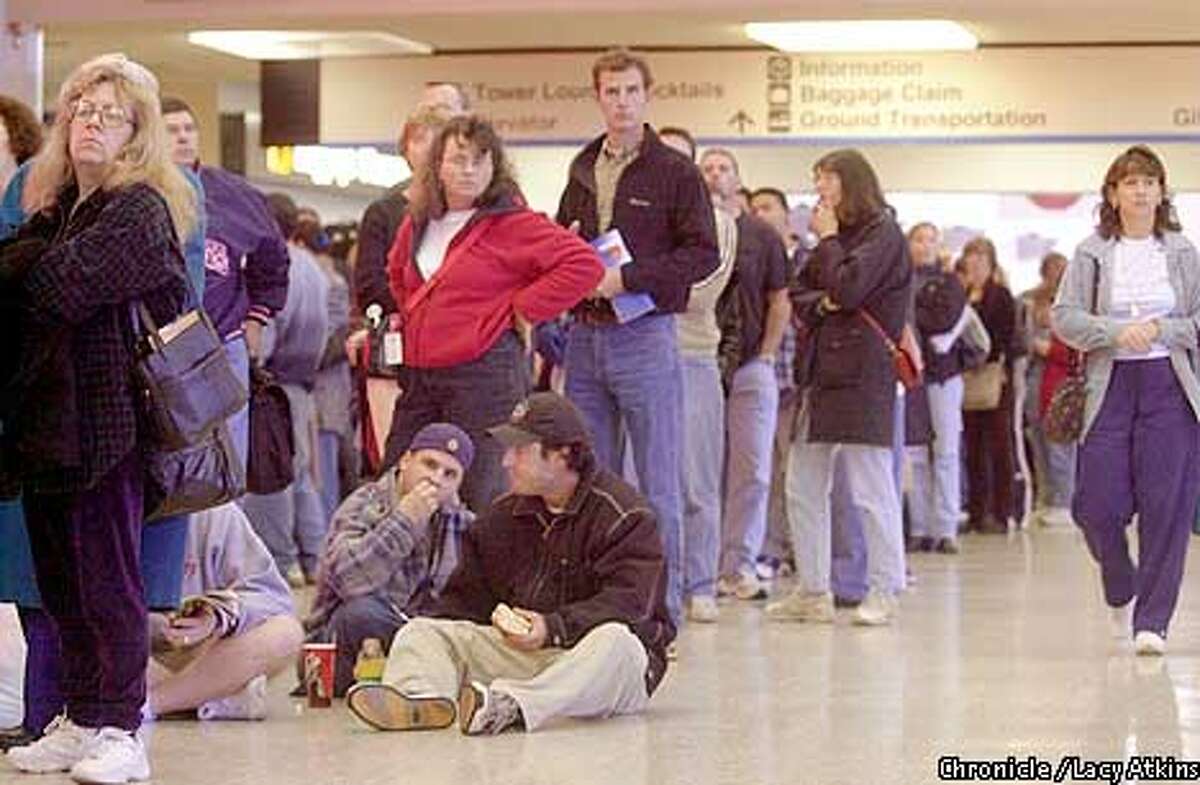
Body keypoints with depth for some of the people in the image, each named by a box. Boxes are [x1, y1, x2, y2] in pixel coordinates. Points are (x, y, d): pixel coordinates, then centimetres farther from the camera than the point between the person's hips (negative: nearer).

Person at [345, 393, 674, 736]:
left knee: (615, 642, -40)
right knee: (419, 632, -7)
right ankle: (423, 697, -43)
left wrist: (553, 629, -32)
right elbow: (468, 596, 20)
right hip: (516, 650, 6)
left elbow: (628, 603, -18)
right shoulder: (504, 515, 16)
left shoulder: (622, 514, -6)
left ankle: (512, 706, -63)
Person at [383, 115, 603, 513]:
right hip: (420, 373, 7)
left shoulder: (513, 224, -8)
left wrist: (524, 308, -12)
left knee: (479, 491, -5)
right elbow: (397, 272, 35)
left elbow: (585, 264, -17)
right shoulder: (417, 223, 13)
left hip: (486, 371, -7)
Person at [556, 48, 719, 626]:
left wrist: (628, 279, -16)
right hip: (585, 335, 6)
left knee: (658, 483, -2)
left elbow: (704, 254, -9)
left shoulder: (676, 173, -2)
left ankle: (663, 609, 2)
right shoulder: (582, 172, 15)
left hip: (645, 335, -6)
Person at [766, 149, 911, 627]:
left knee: (870, 489, -6)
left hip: (863, 376, -9)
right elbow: (799, 298, 18)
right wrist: (821, 303, -4)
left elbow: (847, 288, -16)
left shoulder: (882, 234, -4)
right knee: (802, 489, 7)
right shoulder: (835, 238, 21)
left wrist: (828, 239, -3)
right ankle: (812, 592, 13)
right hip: (822, 372, 9)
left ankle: (883, 592, 0)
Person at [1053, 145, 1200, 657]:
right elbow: (1064, 316, -3)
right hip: (1111, 384, 0)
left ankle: (1152, 620, 2)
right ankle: (1121, 595, 25)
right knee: (1097, 505, -3)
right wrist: (1117, 332, -16)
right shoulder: (1093, 253, 3)